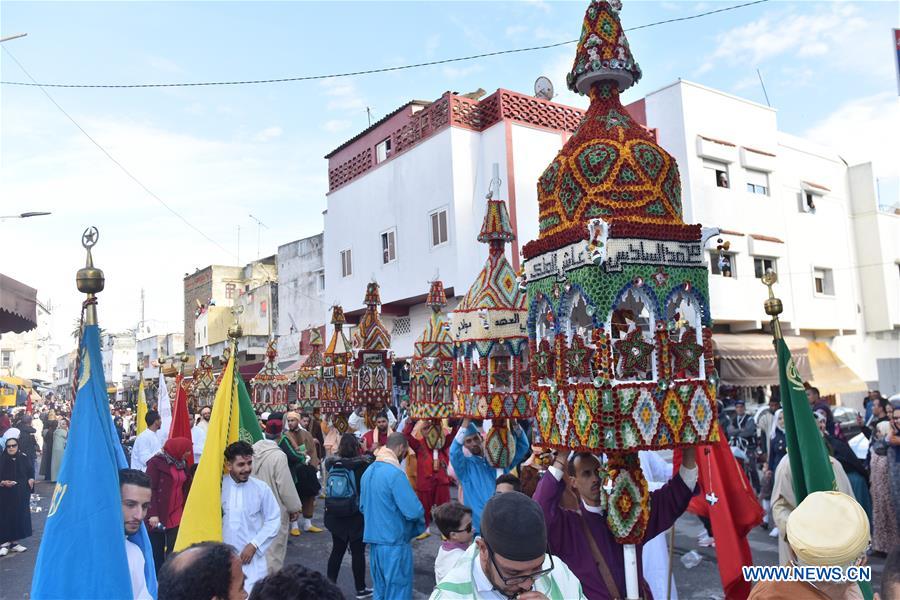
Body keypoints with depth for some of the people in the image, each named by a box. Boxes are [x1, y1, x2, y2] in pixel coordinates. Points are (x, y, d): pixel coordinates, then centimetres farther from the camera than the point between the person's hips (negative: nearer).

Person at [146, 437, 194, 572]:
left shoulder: (183, 464, 10)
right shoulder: (156, 462, -7)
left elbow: (186, 489, 11)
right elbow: (150, 489, -11)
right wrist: (153, 514, -17)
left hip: (177, 516, 4)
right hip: (158, 517, -4)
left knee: (174, 552, 2)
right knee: (156, 552, 7)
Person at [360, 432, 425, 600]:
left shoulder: (368, 471, 7)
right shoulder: (395, 473, -19)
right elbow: (413, 510, -22)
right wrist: (420, 525, -1)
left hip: (373, 539, 8)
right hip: (394, 542, -8)